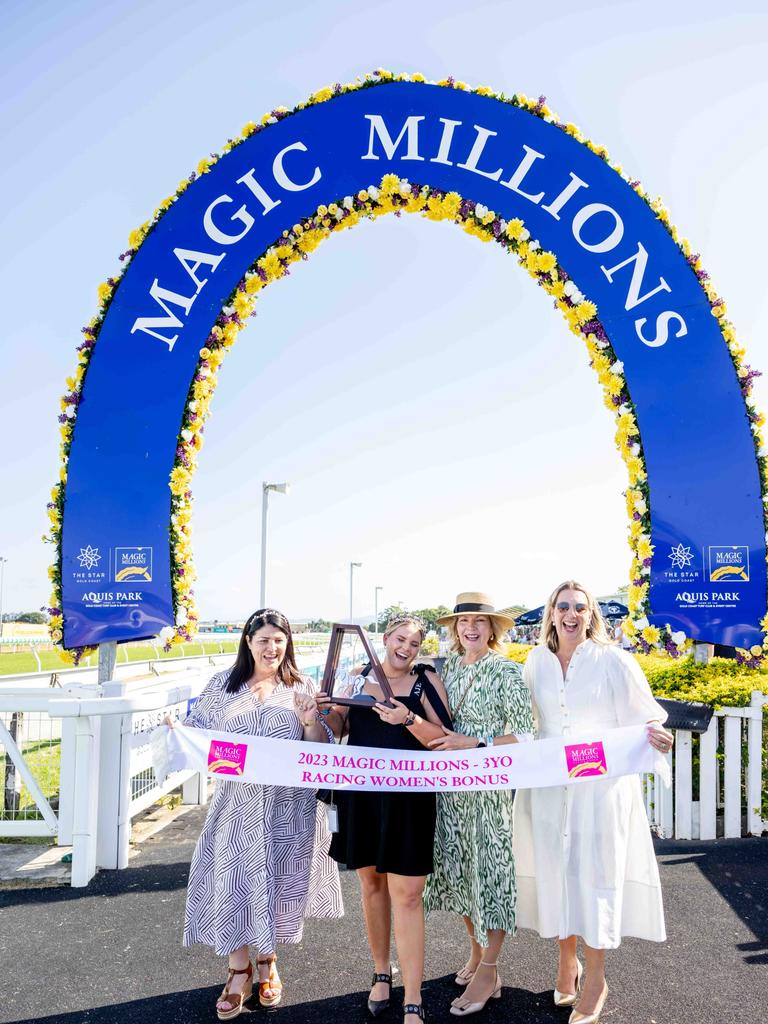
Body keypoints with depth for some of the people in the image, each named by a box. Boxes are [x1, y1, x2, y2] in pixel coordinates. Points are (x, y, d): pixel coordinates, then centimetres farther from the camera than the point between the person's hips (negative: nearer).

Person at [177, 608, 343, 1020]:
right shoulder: (223, 684, 4)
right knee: (232, 880, 1)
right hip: (237, 801, 0)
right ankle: (239, 971, 23)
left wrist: (310, 721, -16)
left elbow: (321, 748, 3)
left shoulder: (301, 687, 3)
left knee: (277, 882, 9)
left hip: (288, 806, 0)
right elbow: (198, 732, 7)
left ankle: (268, 962, 33)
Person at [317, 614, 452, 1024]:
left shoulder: (427, 679, -4)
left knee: (406, 895, -4)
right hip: (360, 795, 4)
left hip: (407, 800, -3)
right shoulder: (358, 677, 5)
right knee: (371, 882, 16)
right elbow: (340, 728, 12)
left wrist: (409, 720, -25)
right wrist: (327, 710, -8)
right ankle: (381, 972, 36)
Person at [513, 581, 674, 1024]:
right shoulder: (537, 662, 4)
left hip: (602, 788, -3)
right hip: (549, 789, 3)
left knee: (596, 874, 2)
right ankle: (567, 962, 31)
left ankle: (596, 979, 18)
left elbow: (640, 718, -5)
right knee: (556, 871, 10)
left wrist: (658, 738, -25)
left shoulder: (614, 661, -7)